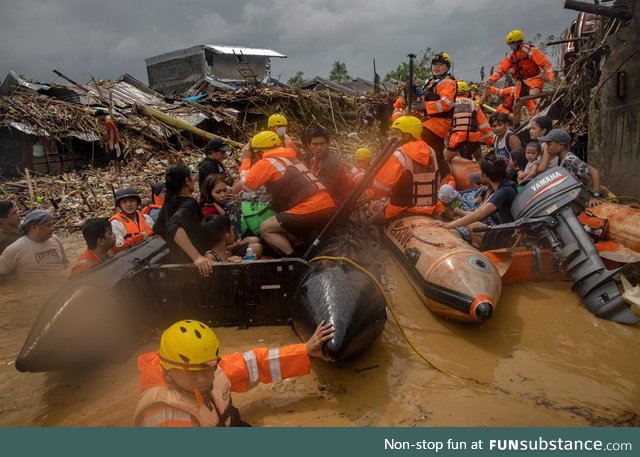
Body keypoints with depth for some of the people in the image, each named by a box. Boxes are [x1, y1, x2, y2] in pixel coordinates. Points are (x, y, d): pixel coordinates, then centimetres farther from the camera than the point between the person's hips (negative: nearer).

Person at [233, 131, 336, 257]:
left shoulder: (265, 163, 3)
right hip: (329, 207, 8)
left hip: (310, 210, -8)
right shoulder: (291, 159, 26)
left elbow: (237, 188, 4)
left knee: (266, 228, 4)